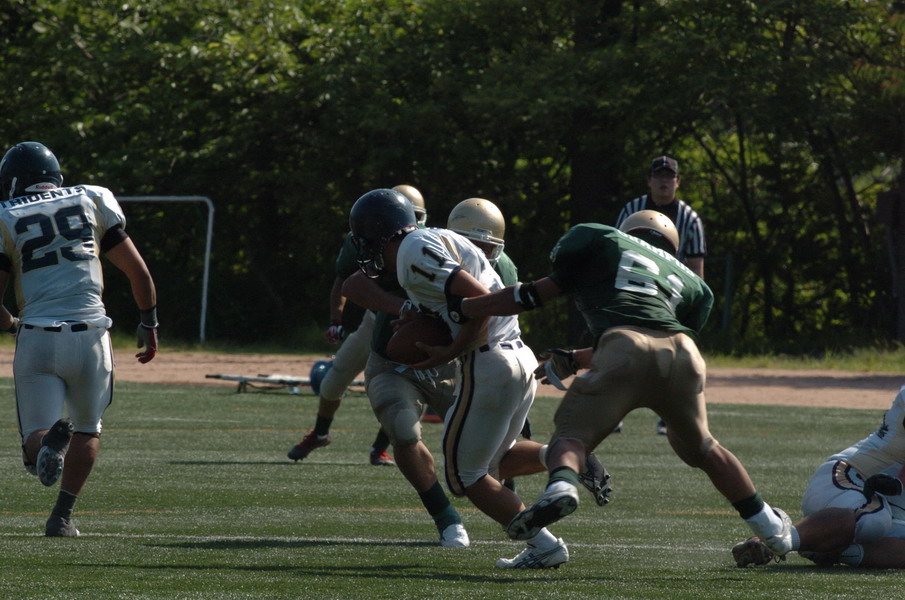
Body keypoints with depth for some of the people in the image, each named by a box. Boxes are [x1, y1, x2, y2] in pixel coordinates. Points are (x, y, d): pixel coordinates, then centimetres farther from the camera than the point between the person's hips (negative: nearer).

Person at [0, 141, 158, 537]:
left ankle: (50, 439, -31)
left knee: (36, 445, 3)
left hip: (36, 340, -1)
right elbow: (138, 273, 11)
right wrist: (149, 324, 26)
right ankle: (62, 515, 12)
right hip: (89, 337, 1)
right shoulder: (92, 202, 10)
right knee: (87, 430, 23)